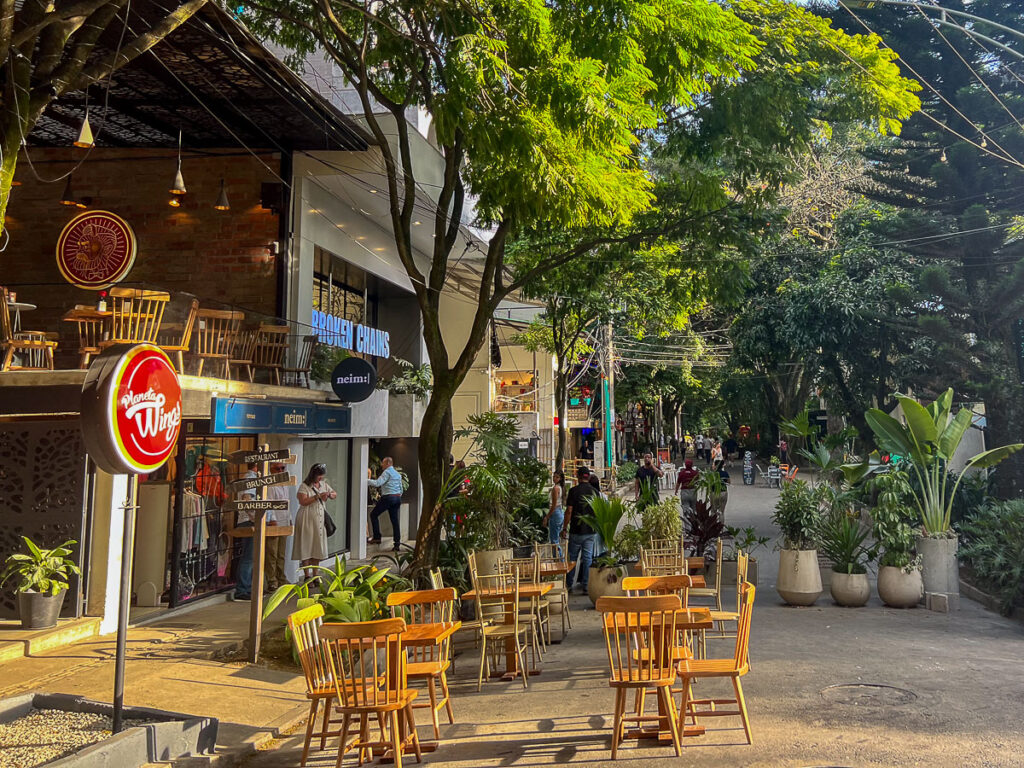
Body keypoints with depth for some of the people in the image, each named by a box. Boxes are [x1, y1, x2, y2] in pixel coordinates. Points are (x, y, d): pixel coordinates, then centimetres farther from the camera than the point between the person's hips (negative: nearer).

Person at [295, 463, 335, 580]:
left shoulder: (324, 484, 13)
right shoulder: (304, 486, -7)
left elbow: (335, 495, 21)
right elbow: (302, 501, -19)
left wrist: (329, 494, -1)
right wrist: (318, 496, -21)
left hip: (320, 520, 6)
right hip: (307, 520, -6)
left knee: (318, 547, 8)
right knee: (306, 547, -4)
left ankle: (315, 575, 17)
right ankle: (307, 576, 0)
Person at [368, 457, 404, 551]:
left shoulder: (387, 472, -7)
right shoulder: (398, 474, 20)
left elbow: (377, 483, -17)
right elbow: (401, 489, 23)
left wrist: (366, 480, -10)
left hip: (388, 497, -8)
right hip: (397, 498, 8)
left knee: (374, 515, 3)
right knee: (395, 520, 6)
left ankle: (377, 537, -2)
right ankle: (397, 544, 1)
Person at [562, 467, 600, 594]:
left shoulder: (574, 491, -10)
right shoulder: (595, 491, 2)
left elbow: (569, 511, -11)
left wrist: (565, 528, -3)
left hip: (577, 530, -3)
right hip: (592, 531, 3)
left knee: (572, 557, 11)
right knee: (588, 558, 6)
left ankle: (569, 583, 21)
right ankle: (586, 586, 5)